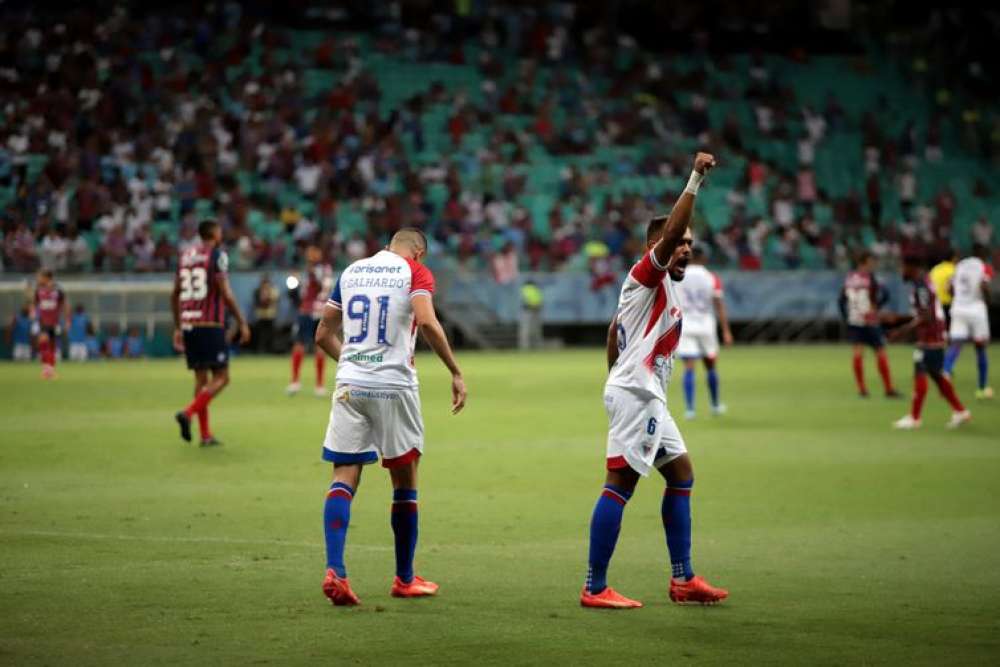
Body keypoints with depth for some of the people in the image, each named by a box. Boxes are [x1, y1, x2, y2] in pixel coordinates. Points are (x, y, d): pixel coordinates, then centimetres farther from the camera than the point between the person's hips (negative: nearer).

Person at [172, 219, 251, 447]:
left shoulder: (185, 256, 15)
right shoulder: (217, 255, -5)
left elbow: (175, 295, 18)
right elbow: (225, 293, -12)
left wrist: (178, 328, 25)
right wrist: (242, 322, -5)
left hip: (188, 325, 7)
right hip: (210, 325, -7)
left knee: (201, 378, 12)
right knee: (220, 378, -3)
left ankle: (205, 434, 10)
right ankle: (188, 413, -21)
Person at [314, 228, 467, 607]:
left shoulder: (350, 272, 15)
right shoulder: (416, 273, 2)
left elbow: (323, 335, 19)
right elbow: (426, 323, -16)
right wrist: (456, 373, -10)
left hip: (350, 386, 3)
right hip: (393, 386, -3)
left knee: (344, 478, 1)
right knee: (404, 482, 9)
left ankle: (334, 569, -17)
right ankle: (404, 579, 18)